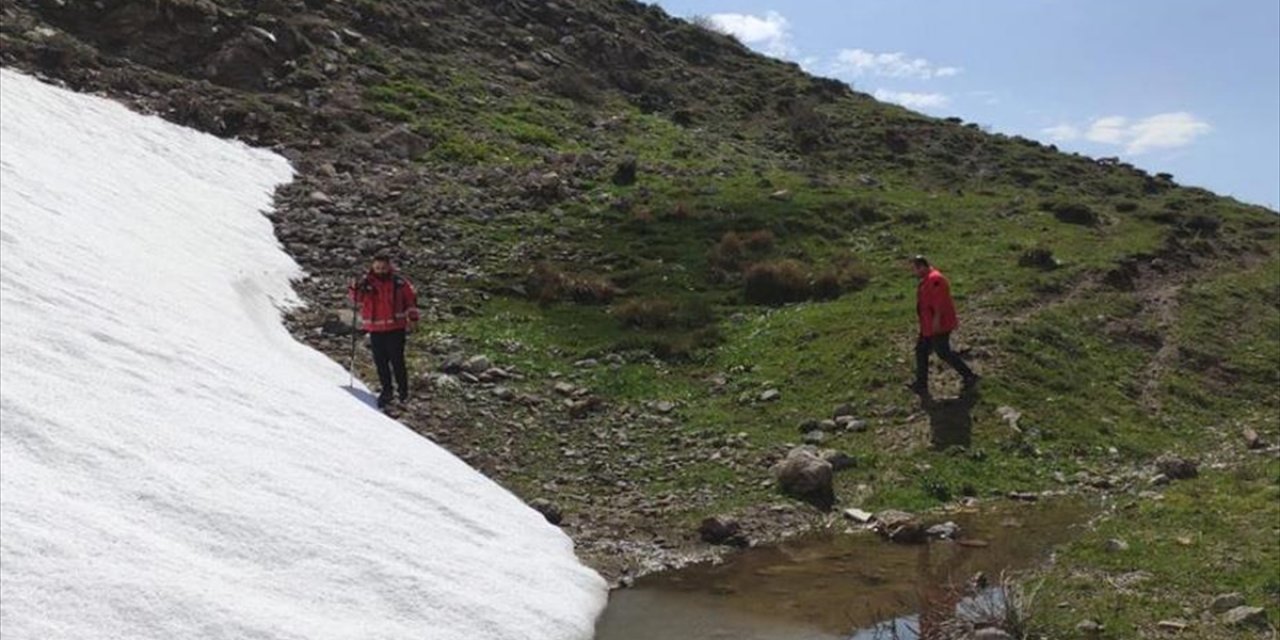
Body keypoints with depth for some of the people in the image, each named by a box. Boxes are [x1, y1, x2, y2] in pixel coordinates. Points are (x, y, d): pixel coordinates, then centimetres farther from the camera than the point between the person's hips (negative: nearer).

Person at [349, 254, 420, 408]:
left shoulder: (399, 282, -4)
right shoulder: (366, 282, -2)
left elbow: (411, 297, 5)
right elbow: (357, 299, -2)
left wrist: (412, 318, 4)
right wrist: (354, 289, -23)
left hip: (396, 328, -2)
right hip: (375, 329, 2)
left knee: (397, 361, 1)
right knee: (380, 362, 9)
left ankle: (403, 389, 18)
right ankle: (386, 390, 24)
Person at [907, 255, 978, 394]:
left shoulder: (934, 279, -22)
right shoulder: (927, 279, 12)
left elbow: (939, 301, -27)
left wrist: (936, 320, -27)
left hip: (938, 325, -11)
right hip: (929, 325, 11)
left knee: (943, 353, -1)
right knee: (921, 350, 10)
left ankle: (969, 376, 13)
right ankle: (921, 384, 15)